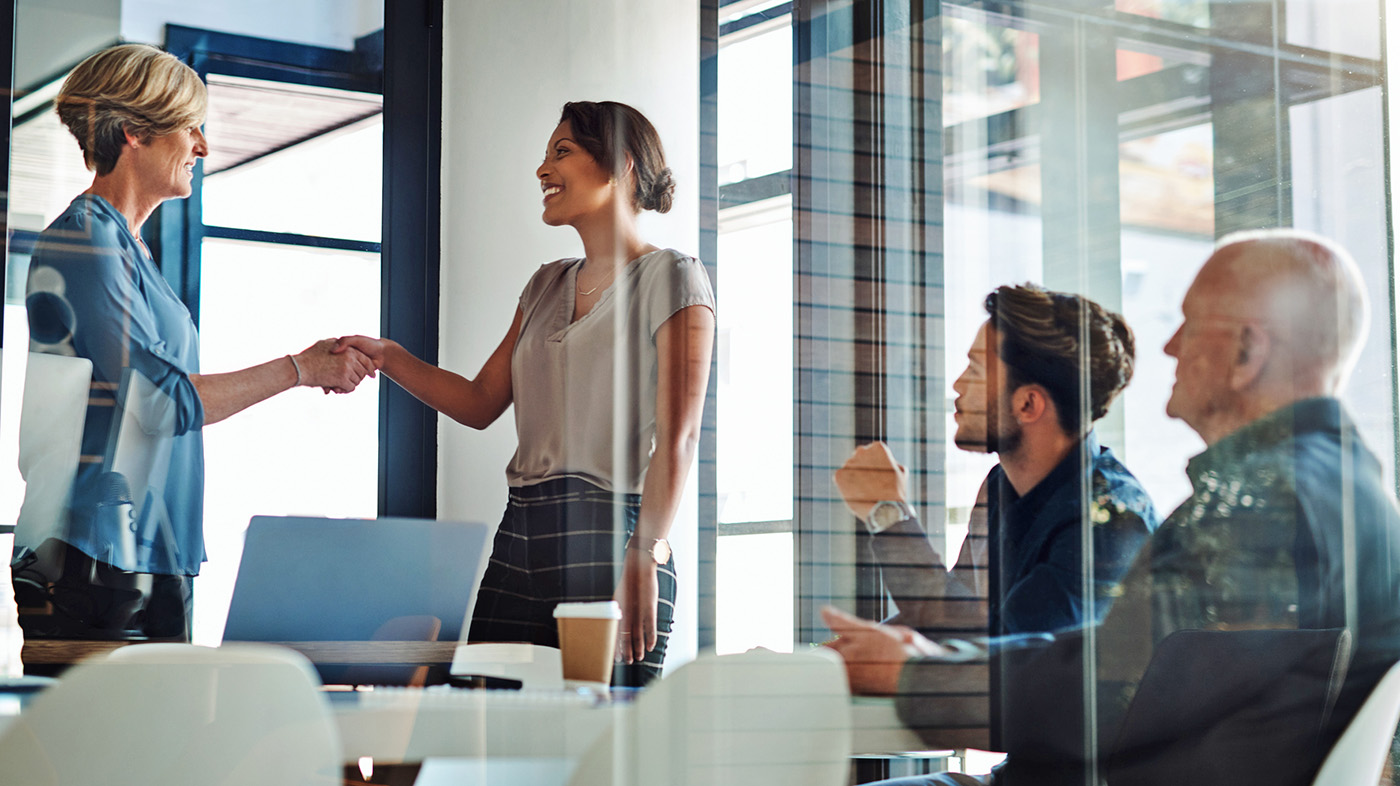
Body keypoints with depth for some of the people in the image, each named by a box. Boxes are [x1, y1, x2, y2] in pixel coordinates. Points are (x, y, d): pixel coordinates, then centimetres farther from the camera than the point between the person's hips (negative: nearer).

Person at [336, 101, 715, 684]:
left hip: (610, 531, -7)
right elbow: (481, 403, 21)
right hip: (520, 535, 7)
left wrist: (647, 554, -21)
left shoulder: (671, 278, -1)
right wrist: (388, 357, 8)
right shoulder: (547, 287, 22)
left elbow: (678, 435, -11)